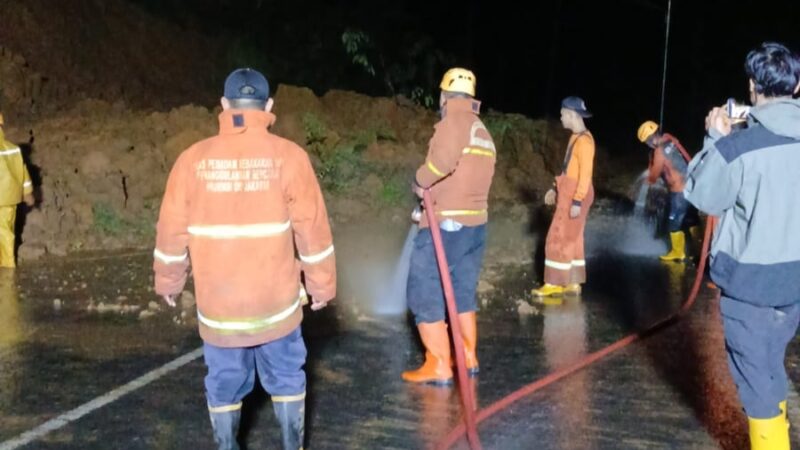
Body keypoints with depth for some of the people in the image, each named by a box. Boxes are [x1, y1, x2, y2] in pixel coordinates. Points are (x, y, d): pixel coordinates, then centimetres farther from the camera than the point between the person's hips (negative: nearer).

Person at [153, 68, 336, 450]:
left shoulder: (193, 159, -5)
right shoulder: (287, 156, -9)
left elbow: (172, 230, 0)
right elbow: (313, 229, -6)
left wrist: (168, 281, 16)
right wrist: (322, 285, 6)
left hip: (217, 303, 1)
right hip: (276, 300, -1)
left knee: (224, 384, 15)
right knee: (286, 379, 15)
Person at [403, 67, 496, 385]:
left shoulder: (454, 122, -11)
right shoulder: (483, 132, 18)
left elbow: (443, 159, -31)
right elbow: (472, 175, 15)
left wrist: (421, 181, -14)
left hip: (445, 225, -9)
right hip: (476, 223, 9)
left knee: (423, 293, -1)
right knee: (463, 292, 19)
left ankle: (439, 367, 0)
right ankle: (468, 358, 25)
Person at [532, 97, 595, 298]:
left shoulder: (584, 140, -18)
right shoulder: (575, 137, 13)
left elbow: (586, 174, -22)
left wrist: (577, 201, -24)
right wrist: (556, 190, 21)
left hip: (575, 196, -10)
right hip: (568, 194, 10)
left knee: (559, 239, -5)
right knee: (571, 238, 12)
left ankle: (555, 283, 1)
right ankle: (573, 283, 18)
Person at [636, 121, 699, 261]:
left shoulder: (660, 151, -17)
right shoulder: (670, 140, 6)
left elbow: (654, 175, -6)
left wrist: (650, 179, 17)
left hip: (680, 190, -8)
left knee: (675, 222, 6)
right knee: (692, 218, 17)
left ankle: (678, 252, 16)